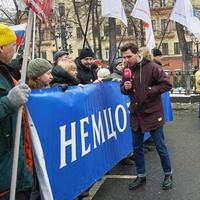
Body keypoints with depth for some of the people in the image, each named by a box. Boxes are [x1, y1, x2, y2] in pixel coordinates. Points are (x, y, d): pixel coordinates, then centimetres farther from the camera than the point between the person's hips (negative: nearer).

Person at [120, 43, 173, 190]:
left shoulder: (152, 67, -13)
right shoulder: (127, 69, 4)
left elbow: (167, 84, -12)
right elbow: (123, 88, 14)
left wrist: (150, 90, -20)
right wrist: (125, 87, -9)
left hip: (153, 113, -5)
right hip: (136, 114, 5)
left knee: (160, 146, 6)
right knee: (137, 147, 13)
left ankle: (168, 174, 26)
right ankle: (141, 176, 29)